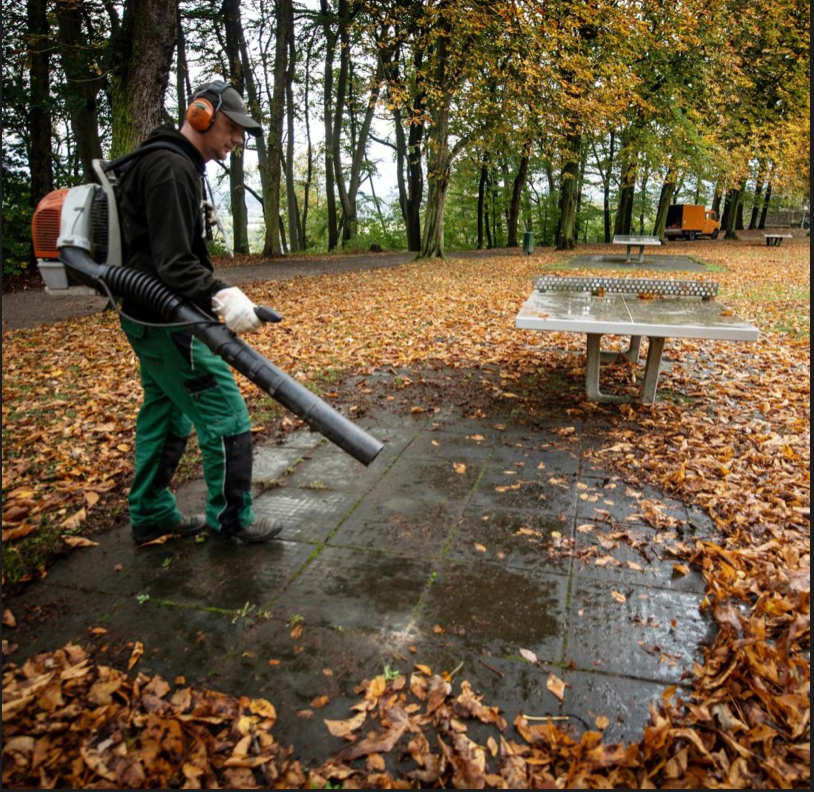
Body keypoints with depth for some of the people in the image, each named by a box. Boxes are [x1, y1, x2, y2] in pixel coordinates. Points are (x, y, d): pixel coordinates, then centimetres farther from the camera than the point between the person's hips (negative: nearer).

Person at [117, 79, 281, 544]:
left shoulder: (181, 166, 16)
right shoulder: (171, 169, -17)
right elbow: (174, 263, -26)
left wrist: (211, 300, 24)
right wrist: (221, 296, -40)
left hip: (154, 322, 11)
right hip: (169, 326, -11)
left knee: (166, 418, 17)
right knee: (227, 419, -4)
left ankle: (151, 515, 30)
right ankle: (231, 520, 11)